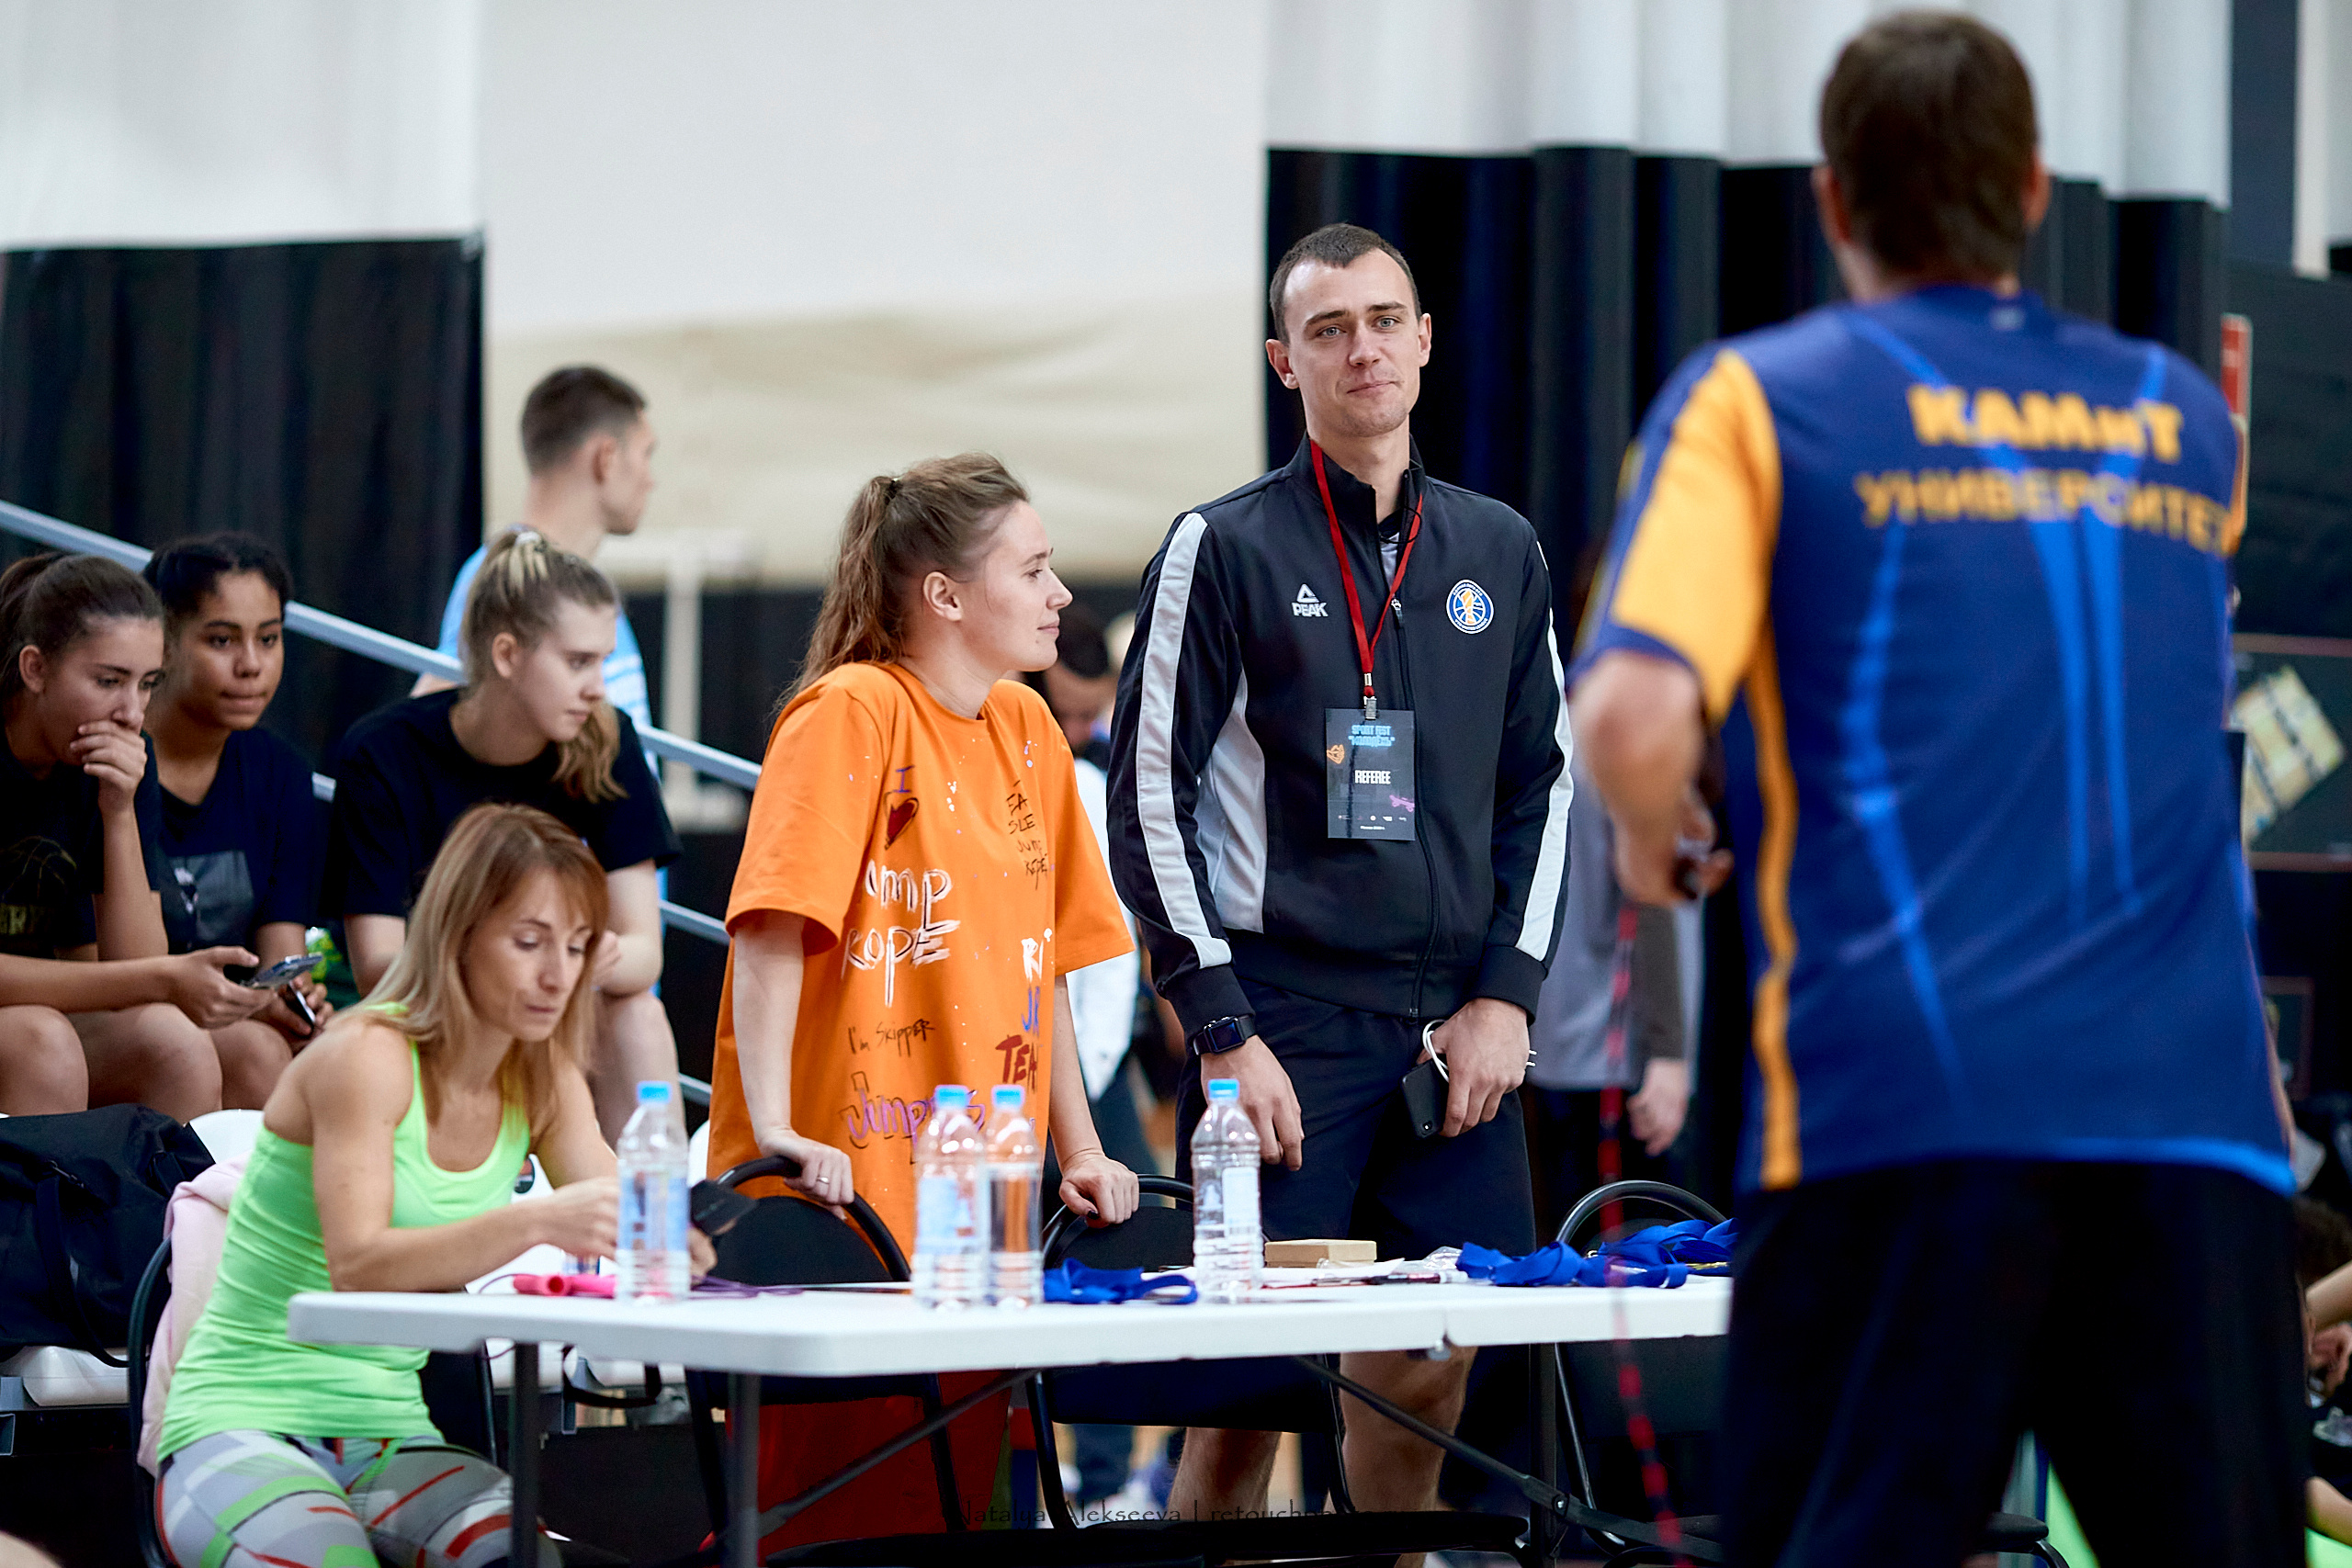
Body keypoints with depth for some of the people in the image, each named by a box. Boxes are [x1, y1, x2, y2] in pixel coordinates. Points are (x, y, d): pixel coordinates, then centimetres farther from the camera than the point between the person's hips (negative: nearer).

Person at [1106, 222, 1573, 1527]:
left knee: (1426, 1372, 4)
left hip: (1455, 1029, 4)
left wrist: (1506, 992, 5)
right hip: (1285, 1022, -4)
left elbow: (1541, 784, 17)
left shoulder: (1500, 553, 13)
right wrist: (1222, 1029, -10)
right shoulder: (1223, 550, 0)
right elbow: (1148, 797, -3)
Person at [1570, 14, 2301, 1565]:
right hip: (2196, 1113, 3)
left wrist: (1656, 840, 11)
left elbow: (1634, 720, -8)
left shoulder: (1756, 398, 5)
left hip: (1900, 1100, -3)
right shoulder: (2188, 421, 18)